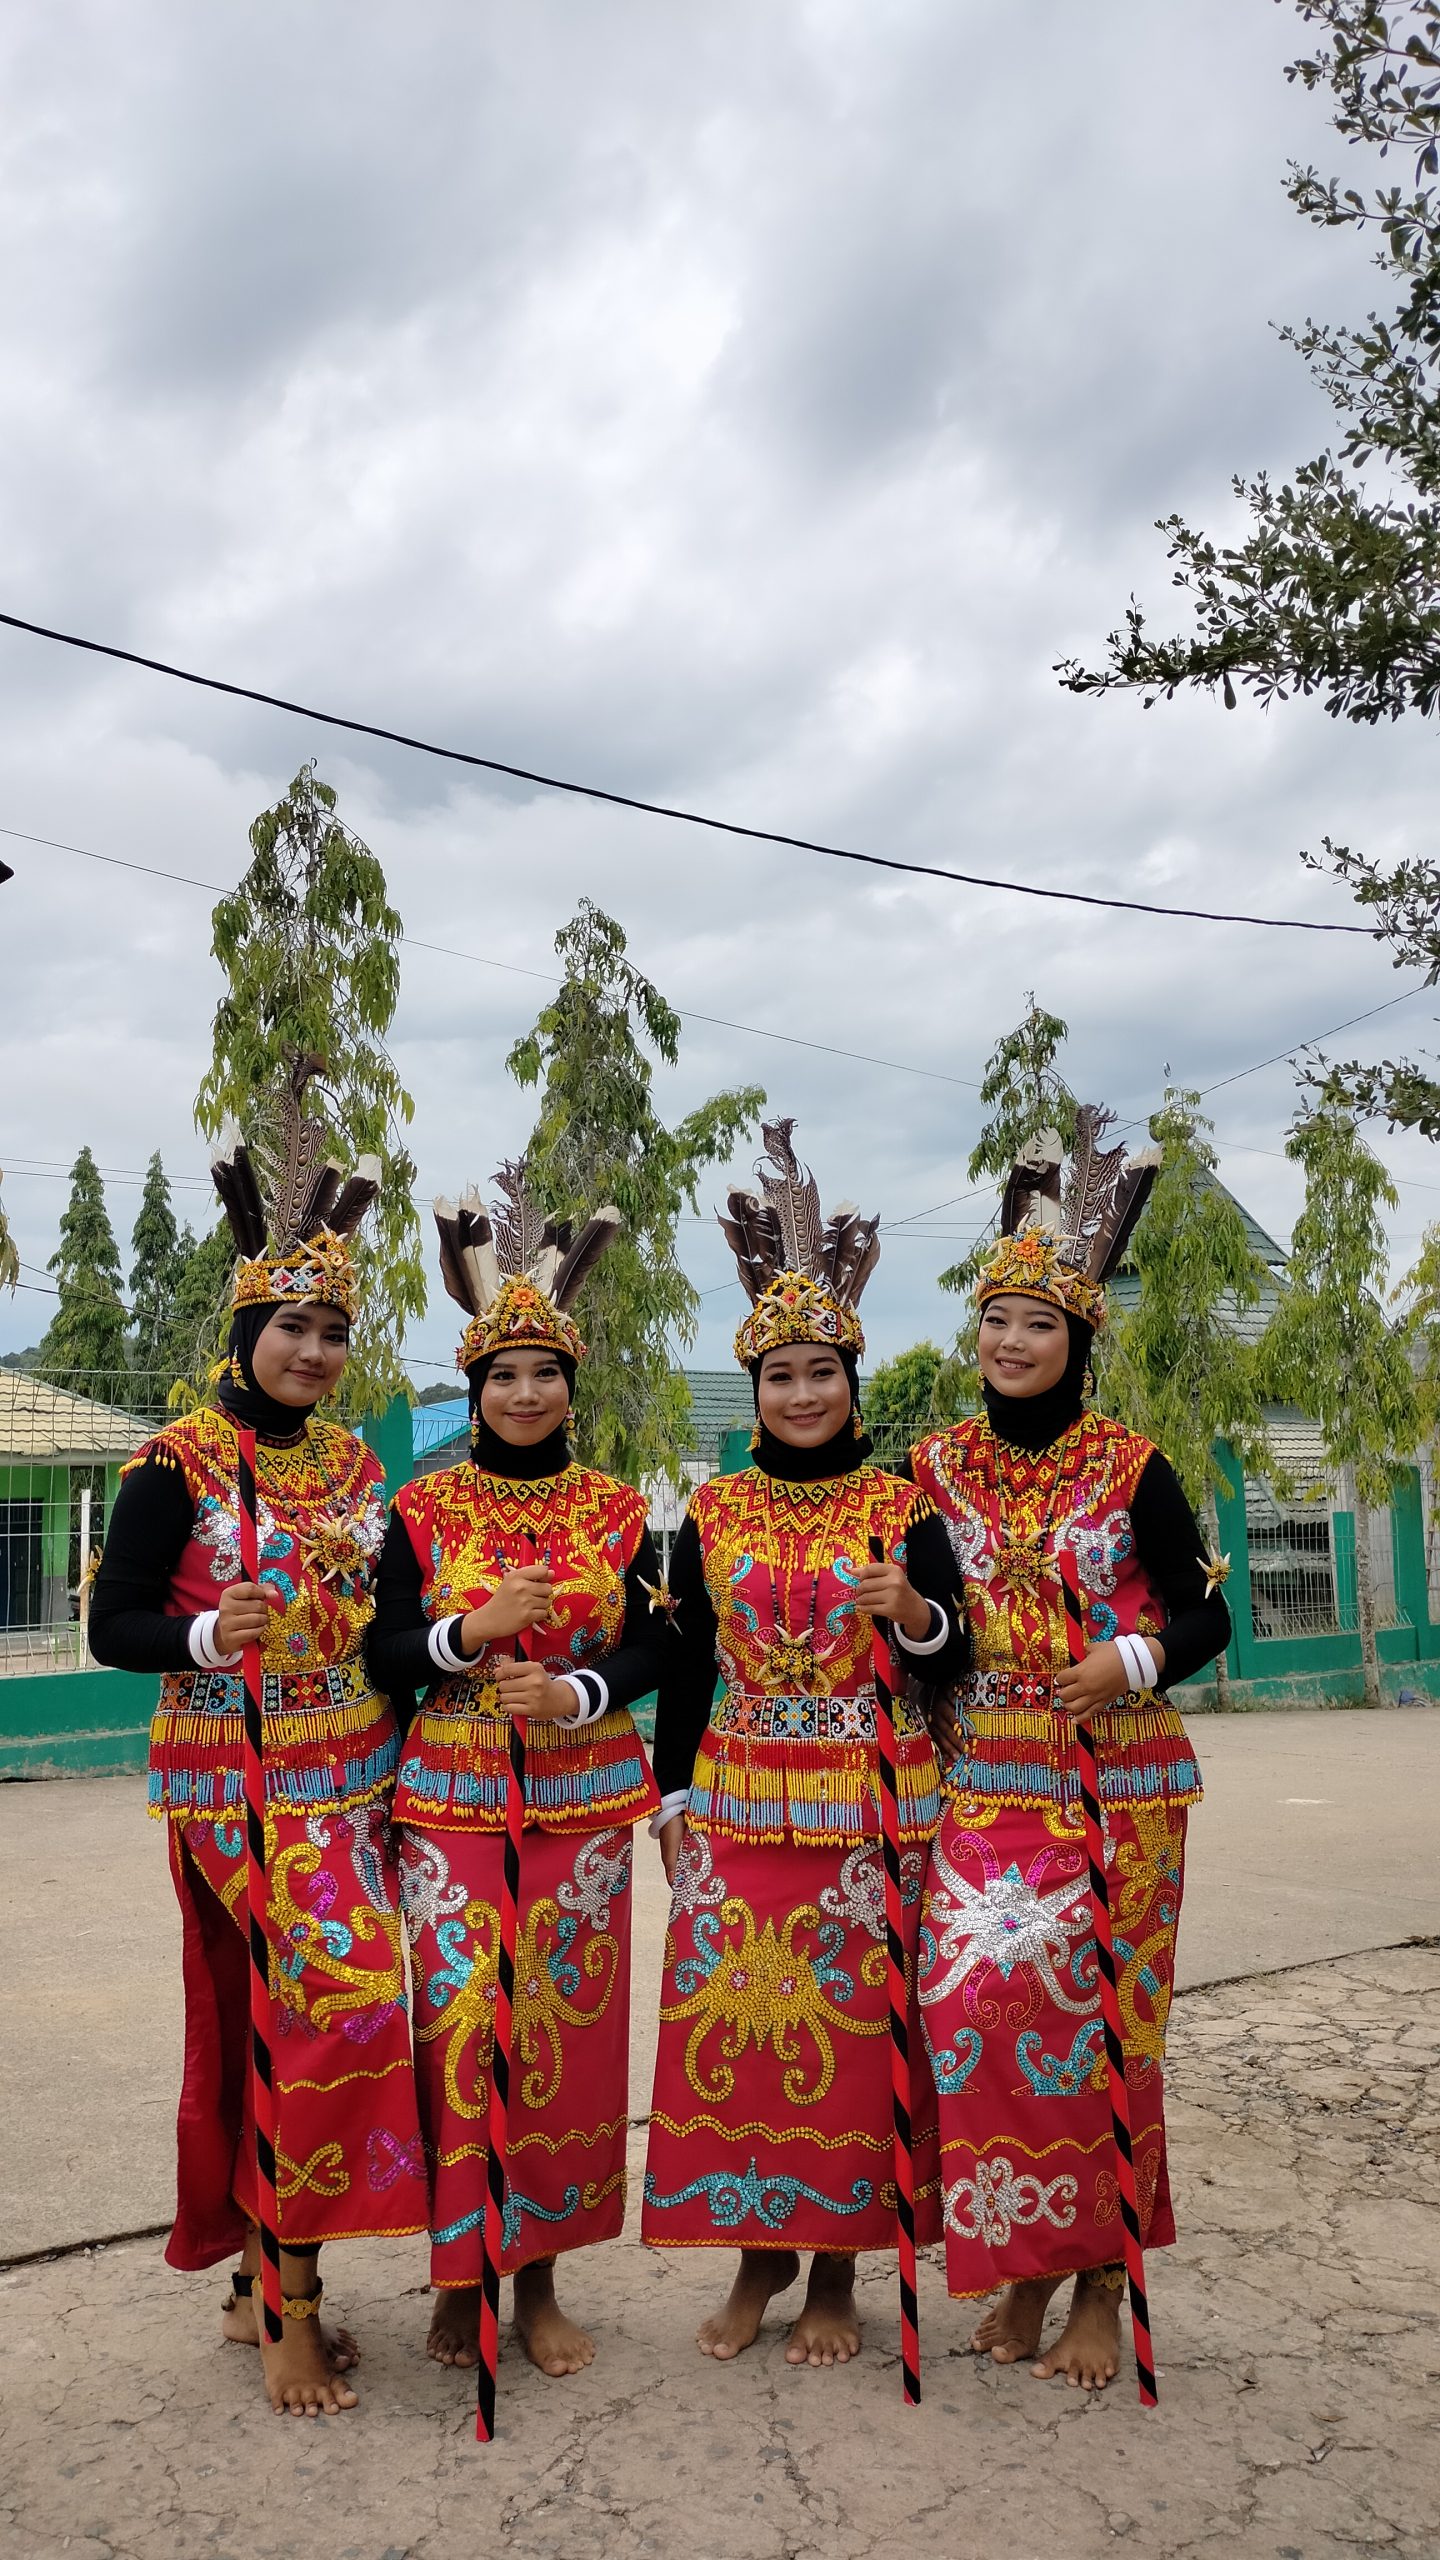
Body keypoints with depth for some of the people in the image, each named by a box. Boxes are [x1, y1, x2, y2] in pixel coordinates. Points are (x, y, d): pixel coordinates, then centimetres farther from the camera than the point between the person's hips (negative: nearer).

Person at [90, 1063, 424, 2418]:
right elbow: (112, 1627, -10)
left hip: (352, 1774, 6)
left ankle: (264, 2275, 25)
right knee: (344, 1998, -12)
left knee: (299, 2015, 10)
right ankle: (292, 2299, 4)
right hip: (237, 1781, -5)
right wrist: (206, 1636, -27)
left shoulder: (356, 1465, 10)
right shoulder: (178, 1465, -7)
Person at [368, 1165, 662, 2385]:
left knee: (571, 2026, 3)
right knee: (459, 2024, -4)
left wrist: (574, 1694, -15)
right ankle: (460, 2275, 16)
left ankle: (540, 2275, 21)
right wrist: (473, 1632, -17)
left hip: (583, 1803, 1)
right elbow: (382, 1653, 0)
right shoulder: (421, 1510, 3)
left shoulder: (617, 1512, 6)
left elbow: (649, 1649, 3)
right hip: (450, 1803, -1)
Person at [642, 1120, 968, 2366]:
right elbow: (685, 1666, 9)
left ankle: (836, 2262, 21)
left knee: (852, 2018, 3)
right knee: (730, 2016, 3)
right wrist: (671, 1803, 7)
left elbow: (953, 1659, -1)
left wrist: (915, 1610, -21)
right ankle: (758, 2245, 24)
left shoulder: (901, 1506, -1)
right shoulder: (712, 1513, 5)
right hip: (737, 1805, 2)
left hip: (870, 1806, -2)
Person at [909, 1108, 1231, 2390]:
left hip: (1119, 1782, -2)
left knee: (1098, 2009, 3)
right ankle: (1024, 2266, 17)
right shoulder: (937, 1467, 4)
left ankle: (1102, 2283, 20)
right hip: (984, 1784, 2)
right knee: (978, 2002, -3)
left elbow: (1206, 1616, 0)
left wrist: (1133, 1664, -17)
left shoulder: (1129, 1466, -3)